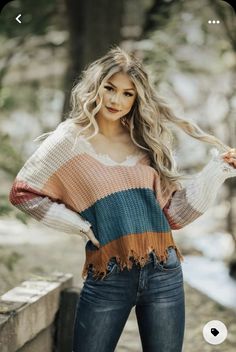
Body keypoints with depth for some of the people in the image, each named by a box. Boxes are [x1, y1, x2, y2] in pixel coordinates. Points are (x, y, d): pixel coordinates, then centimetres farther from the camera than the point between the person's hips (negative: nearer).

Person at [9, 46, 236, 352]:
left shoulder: (147, 142, 10)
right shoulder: (70, 139, 1)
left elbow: (174, 214, 9)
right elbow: (22, 193, 4)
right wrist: (77, 225, -2)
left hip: (163, 273, 3)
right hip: (107, 279, -3)